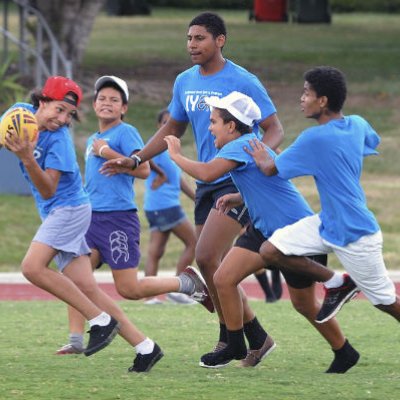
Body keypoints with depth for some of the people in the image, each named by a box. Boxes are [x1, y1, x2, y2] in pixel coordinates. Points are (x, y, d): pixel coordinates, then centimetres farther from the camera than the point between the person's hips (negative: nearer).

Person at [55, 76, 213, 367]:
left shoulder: (126, 133, -6)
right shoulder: (94, 140, 20)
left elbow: (143, 169, -18)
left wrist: (108, 153, -18)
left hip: (119, 217, -8)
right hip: (91, 217, 8)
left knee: (128, 289, -7)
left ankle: (188, 283, 10)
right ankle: (76, 340, -5)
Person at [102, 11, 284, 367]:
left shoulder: (242, 82, -11)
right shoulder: (185, 82, 10)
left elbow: (275, 130, -8)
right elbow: (172, 131, 22)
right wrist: (135, 160, 12)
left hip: (238, 182, -7)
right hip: (207, 183, 7)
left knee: (206, 258, -18)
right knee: (214, 269, 6)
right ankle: (229, 339, 17)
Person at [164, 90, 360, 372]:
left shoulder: (242, 146, -21)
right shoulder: (247, 145, 9)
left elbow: (207, 173, -35)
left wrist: (176, 155, -19)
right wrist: (237, 198, 5)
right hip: (264, 230, 9)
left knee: (303, 304, 4)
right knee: (223, 279, -3)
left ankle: (344, 353, 24)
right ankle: (236, 346, 9)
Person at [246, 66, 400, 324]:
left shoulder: (315, 139, -23)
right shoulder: (358, 125, -1)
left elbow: (271, 169, -12)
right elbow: (373, 141, 25)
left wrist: (262, 159, 13)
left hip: (355, 236, -8)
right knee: (270, 250, -1)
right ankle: (335, 285, 14)